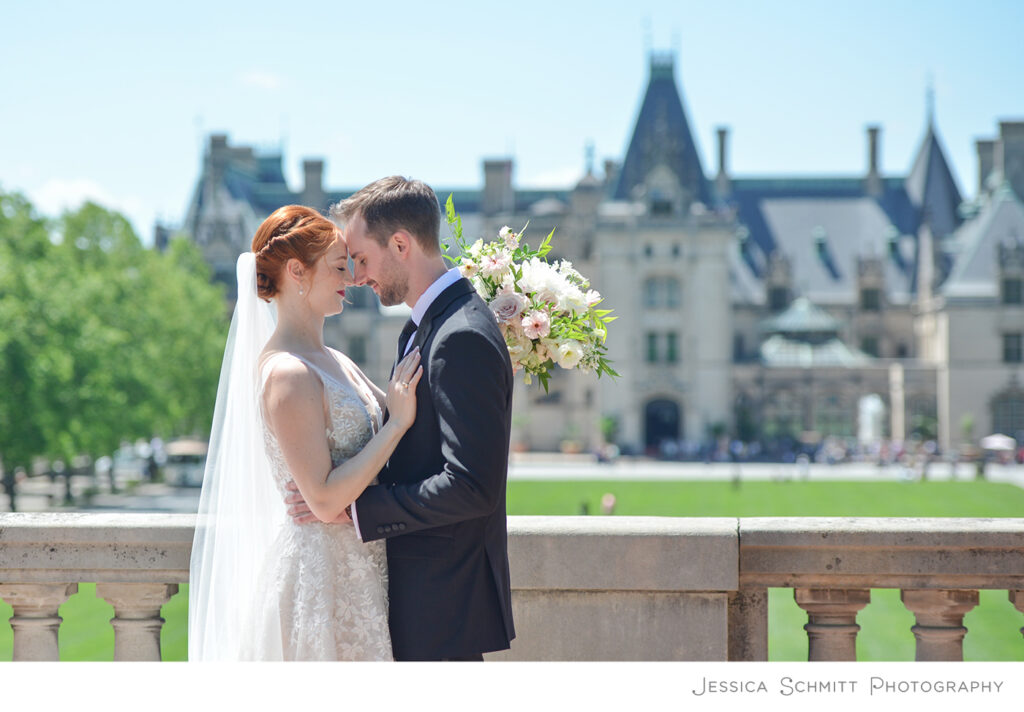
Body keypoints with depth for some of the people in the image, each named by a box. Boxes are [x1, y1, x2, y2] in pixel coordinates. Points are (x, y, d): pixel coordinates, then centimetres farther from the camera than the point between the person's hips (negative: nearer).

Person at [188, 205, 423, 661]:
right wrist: (398, 421, -18)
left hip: (355, 572, 9)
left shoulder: (333, 363, 12)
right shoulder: (288, 373, -17)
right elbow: (325, 500, -22)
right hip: (318, 575, -9)